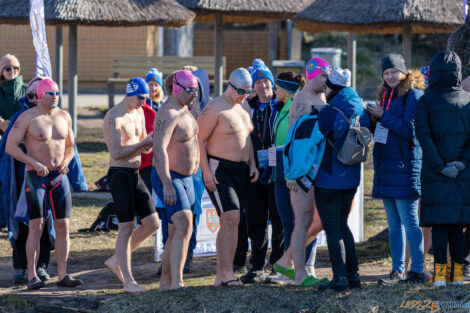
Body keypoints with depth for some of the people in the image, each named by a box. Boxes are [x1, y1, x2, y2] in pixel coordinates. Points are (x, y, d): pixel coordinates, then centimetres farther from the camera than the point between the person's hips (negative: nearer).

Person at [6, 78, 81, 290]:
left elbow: (70, 146, 20)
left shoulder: (64, 117, 10)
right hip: (36, 177, -5)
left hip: (59, 176, 5)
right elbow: (10, 147, -11)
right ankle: (32, 277, -6)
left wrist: (65, 162, -2)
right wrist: (35, 163, -19)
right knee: (36, 226, -8)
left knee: (63, 226, 0)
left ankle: (63, 275, 4)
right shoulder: (28, 118, -7)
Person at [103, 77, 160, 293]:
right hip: (119, 174, -9)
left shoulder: (139, 114, 13)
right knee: (126, 227, -9)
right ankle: (128, 281, -5)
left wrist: (150, 142, -1)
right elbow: (116, 152, -22)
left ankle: (116, 260, 19)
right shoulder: (114, 117, -14)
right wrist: (144, 143, -19)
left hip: (135, 174, 9)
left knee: (152, 224, 6)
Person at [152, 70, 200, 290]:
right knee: (184, 225, -23)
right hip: (168, 178, -10)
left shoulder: (184, 109, 13)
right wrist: (167, 185, -32)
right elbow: (159, 150, -28)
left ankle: (165, 281, 20)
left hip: (185, 178, 10)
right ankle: (176, 282, -30)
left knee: (176, 233, 12)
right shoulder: (168, 114, -20)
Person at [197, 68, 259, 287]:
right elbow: (199, 139, -13)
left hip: (240, 170, 8)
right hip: (219, 169, -8)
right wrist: (206, 170, -18)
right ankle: (227, 273, -19)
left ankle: (220, 275, 12)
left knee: (227, 222, 9)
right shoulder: (215, 109, -12)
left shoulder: (244, 108, 14)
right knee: (231, 218, -18)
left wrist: (252, 164, 14)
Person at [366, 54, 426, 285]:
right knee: (394, 224, 9)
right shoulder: (386, 95, 18)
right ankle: (398, 271, 13)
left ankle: (417, 271, -5)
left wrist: (383, 117, -10)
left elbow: (410, 128, -16)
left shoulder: (413, 94, -7)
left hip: (405, 166, -8)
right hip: (386, 167, 8)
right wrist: (374, 118, 4)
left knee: (409, 222, -8)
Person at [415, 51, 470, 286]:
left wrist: (439, 166, -9)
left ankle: (440, 271, -8)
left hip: (434, 175, -2)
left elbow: (423, 135, -10)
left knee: (439, 222, -1)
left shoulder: (426, 101, -1)